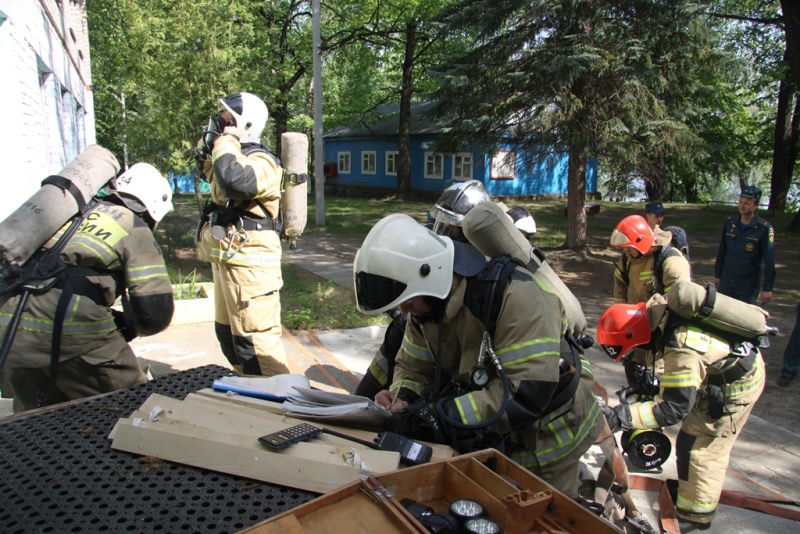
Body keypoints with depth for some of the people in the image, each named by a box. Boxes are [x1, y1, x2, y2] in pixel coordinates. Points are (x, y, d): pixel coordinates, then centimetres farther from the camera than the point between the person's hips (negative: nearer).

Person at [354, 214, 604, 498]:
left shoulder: (513, 293, -32)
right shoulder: (426, 304, -7)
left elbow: (529, 390, -35)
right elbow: (414, 365, 2)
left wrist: (443, 414, -34)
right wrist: (403, 398, -21)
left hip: (544, 444, -6)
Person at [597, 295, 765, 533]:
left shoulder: (683, 350, -38)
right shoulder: (660, 306, -13)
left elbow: (673, 408, -32)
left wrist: (621, 416, -33)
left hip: (736, 387, -9)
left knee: (697, 448, 1)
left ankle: (695, 515, 17)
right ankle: (689, 487, 42)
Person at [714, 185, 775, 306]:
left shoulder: (764, 228, -11)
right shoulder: (730, 222, 1)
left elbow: (769, 260, -11)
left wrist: (767, 288, -12)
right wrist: (717, 274, 12)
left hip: (749, 283, -4)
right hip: (727, 280, 4)